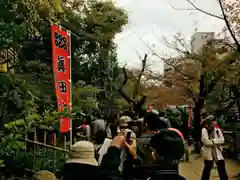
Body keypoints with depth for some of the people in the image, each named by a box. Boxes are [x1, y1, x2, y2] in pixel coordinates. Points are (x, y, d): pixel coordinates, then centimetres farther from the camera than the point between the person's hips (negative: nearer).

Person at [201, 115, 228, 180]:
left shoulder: (217, 129, 3)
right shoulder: (204, 130, -9)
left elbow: (222, 140, -6)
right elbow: (206, 141, -20)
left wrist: (212, 141, -16)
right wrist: (216, 142, -12)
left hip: (218, 152, 4)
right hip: (208, 153, -3)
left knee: (222, 168, 9)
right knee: (207, 168, 10)